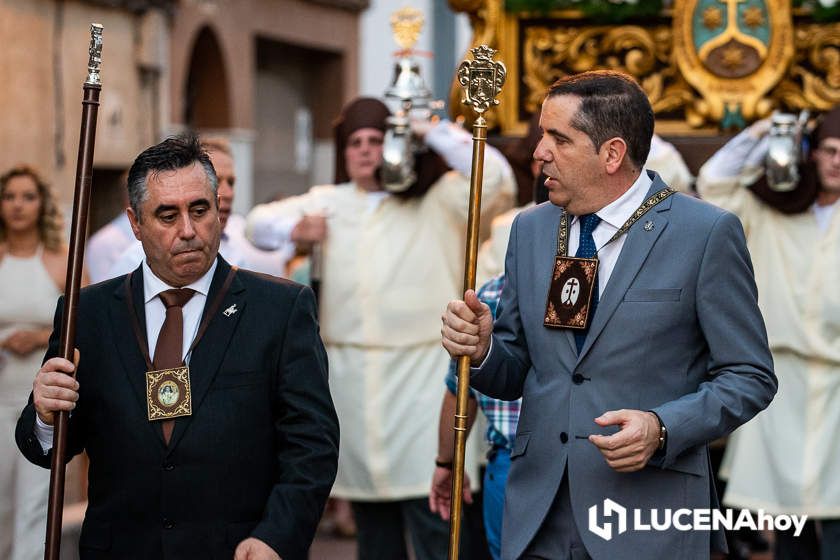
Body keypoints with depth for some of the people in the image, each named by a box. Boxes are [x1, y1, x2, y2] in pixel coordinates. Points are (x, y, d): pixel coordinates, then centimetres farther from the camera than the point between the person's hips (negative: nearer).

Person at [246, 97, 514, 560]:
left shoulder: (437, 201, 4)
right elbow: (259, 222, 16)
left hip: (420, 378, -5)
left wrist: (431, 131, -8)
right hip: (351, 379, 5)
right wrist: (293, 229, -6)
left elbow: (492, 176, -11)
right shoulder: (329, 202, 17)